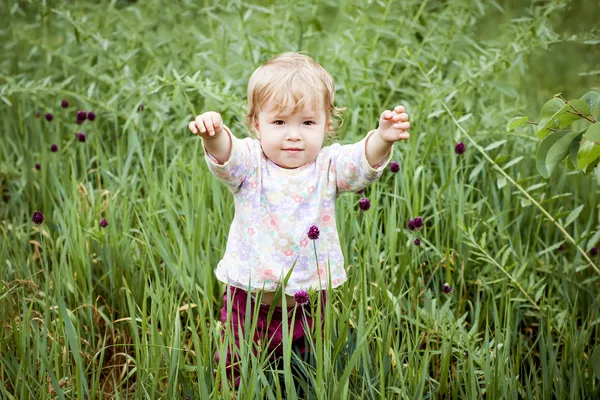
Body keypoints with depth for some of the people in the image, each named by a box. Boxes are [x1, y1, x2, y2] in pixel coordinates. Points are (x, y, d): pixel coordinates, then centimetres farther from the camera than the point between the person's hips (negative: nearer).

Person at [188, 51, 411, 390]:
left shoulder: (328, 167, -4)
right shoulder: (250, 164, -6)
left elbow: (363, 162, -21)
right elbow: (226, 157, -26)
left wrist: (382, 138, -44)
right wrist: (213, 134, -50)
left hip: (309, 296, 1)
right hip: (250, 295, 0)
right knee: (239, 371, 11)